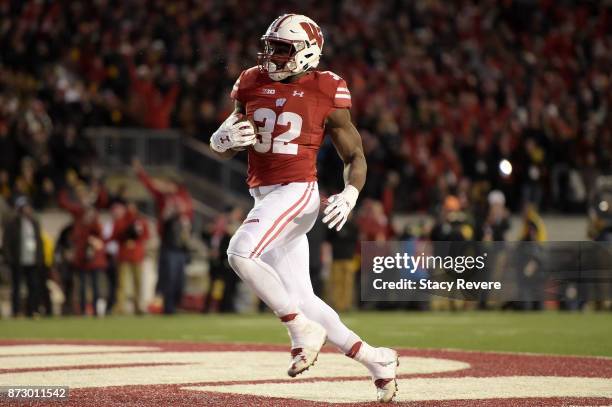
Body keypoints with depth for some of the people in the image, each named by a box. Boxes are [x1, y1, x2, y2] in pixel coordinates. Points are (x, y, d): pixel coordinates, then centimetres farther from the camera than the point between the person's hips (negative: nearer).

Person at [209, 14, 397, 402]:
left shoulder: (326, 93, -4)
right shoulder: (253, 85, 9)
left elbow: (355, 156, 3)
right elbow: (221, 150, 14)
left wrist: (350, 195, -15)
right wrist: (225, 138, -11)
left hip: (297, 192, -6)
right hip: (265, 197, 7)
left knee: (241, 253, -28)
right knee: (300, 298, 6)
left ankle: (302, 331, -15)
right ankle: (376, 360, 17)